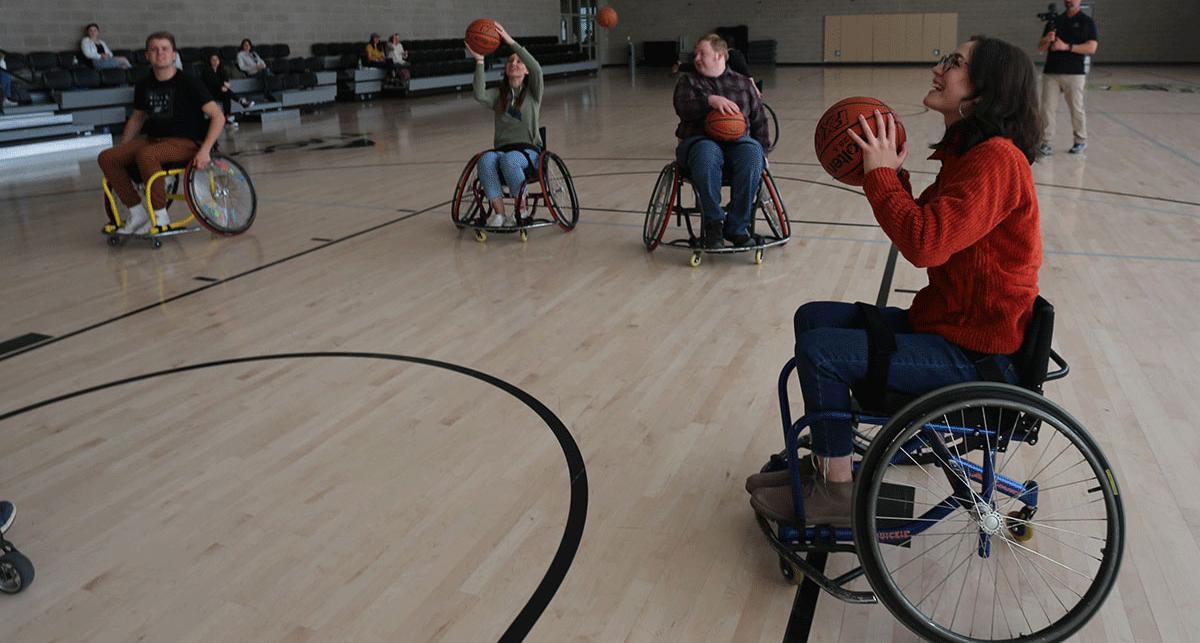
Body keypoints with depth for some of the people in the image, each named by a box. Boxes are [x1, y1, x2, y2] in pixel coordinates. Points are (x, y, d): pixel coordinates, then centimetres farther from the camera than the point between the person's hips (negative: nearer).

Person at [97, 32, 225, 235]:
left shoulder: (188, 82, -8)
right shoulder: (144, 86, 9)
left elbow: (218, 116, -13)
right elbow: (137, 118, 24)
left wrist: (205, 150, -24)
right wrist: (121, 150, 17)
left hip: (186, 142, -6)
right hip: (154, 140, 6)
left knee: (146, 155, -35)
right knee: (106, 158, -13)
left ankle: (160, 215, -21)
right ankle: (137, 211, -3)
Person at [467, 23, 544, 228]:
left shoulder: (532, 92, 8)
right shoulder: (498, 94, 15)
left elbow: (537, 68, -14)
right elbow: (480, 95, -9)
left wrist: (511, 42, -19)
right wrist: (479, 61, -15)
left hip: (529, 150, -2)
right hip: (502, 148, 3)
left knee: (509, 159, -38)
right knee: (486, 160, -33)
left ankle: (521, 209, -22)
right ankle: (499, 212, -32)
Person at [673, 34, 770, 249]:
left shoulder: (743, 83, 22)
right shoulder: (688, 81, 17)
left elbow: (759, 119, 21)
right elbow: (683, 107, -4)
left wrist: (762, 149, 8)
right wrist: (710, 100, -20)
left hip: (737, 139, 2)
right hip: (699, 139, -2)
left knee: (752, 156, -35)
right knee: (706, 156, -40)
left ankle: (737, 227, -26)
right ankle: (714, 223, -28)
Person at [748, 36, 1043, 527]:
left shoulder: (995, 160, -23)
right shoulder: (968, 152, 9)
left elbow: (924, 243, -32)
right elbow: (923, 226, 15)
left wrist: (881, 174, -20)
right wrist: (887, 173, 0)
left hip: (974, 354, -10)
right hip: (944, 321, 10)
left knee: (820, 351, -19)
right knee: (813, 317, 8)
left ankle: (837, 493, 0)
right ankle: (824, 463, 19)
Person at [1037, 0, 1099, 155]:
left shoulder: (1087, 21, 2)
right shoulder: (1054, 22, 13)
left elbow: (1091, 48, -8)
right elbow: (1040, 49, 12)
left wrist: (1067, 47, -16)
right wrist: (1047, 40, -10)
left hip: (1074, 73, -3)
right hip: (1050, 72, 3)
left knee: (1076, 109, 5)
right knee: (1047, 108, -4)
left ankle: (1081, 141, 19)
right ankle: (1047, 143, -1)